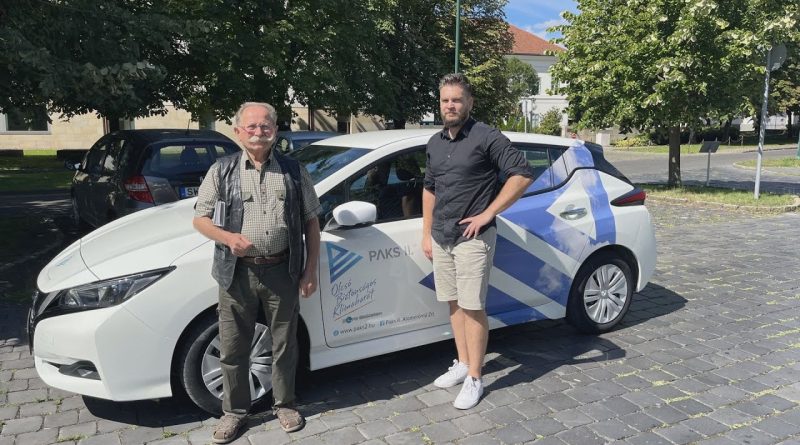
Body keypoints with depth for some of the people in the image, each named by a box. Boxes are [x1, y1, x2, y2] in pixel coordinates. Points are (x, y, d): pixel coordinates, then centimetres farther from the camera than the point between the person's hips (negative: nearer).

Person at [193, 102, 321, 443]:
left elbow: (311, 223, 7)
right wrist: (228, 237, -15)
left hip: (282, 271, 0)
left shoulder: (293, 171, 4)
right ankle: (234, 411, 28)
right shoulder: (222, 171, 4)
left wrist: (311, 270, 1)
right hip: (237, 273, 0)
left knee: (284, 345, 12)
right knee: (232, 348, 9)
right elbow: (200, 218, 6)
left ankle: (284, 404, 32)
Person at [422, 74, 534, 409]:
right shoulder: (435, 143, 12)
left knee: (473, 308, -2)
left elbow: (522, 174, -14)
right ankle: (463, 364, 28)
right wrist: (427, 234, 15)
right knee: (454, 303, 14)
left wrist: (487, 214, -15)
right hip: (441, 238, 7)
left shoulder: (486, 138, -9)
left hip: (471, 238, -7)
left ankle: (474, 380, 9)